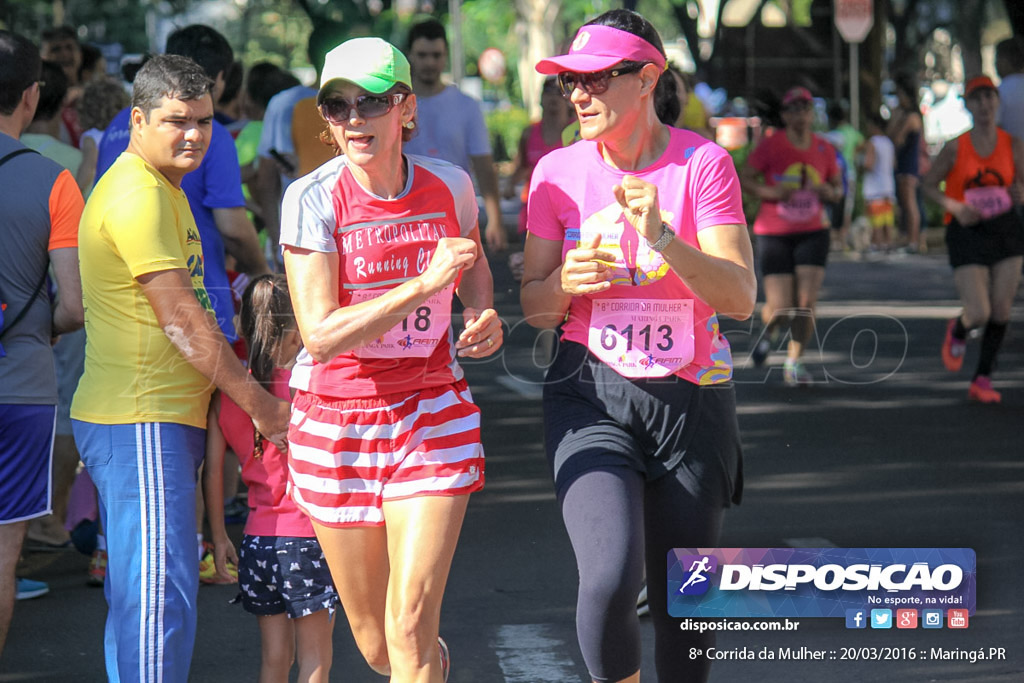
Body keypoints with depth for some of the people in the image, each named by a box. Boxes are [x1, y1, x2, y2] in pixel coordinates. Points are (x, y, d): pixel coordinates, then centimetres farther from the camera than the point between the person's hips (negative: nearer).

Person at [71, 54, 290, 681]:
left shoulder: (161, 187, 19)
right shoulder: (137, 194, -15)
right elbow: (181, 323, -18)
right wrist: (260, 403, -11)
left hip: (162, 420, 11)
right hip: (141, 424, -11)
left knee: (139, 592, 15)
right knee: (160, 592, -12)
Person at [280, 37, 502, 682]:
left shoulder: (449, 185, -2)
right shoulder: (313, 199, -12)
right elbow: (321, 335, -20)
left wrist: (483, 314, 0)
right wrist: (425, 283, -25)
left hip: (433, 412, 1)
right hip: (336, 419, -1)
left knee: (411, 625, -12)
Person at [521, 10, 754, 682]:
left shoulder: (703, 162, -5)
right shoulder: (558, 171, 2)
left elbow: (741, 298, -13)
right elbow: (534, 305, 8)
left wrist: (662, 239, -28)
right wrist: (564, 283, -15)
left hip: (691, 396, 0)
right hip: (592, 394, 0)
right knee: (610, 581, -21)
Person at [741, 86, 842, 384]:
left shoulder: (824, 148, 5)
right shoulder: (770, 145, -5)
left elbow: (837, 186, 15)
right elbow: (744, 178, -3)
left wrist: (830, 192, -8)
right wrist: (770, 192, -20)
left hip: (813, 233, 2)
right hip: (773, 234, -2)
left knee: (807, 305, -11)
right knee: (780, 309, -5)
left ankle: (794, 361, 8)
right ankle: (769, 329, 33)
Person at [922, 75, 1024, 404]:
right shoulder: (956, 148, -3)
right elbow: (929, 185, 3)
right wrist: (954, 207, -13)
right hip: (968, 231, -2)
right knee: (979, 313, -11)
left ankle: (982, 380, 13)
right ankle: (957, 331, 26)